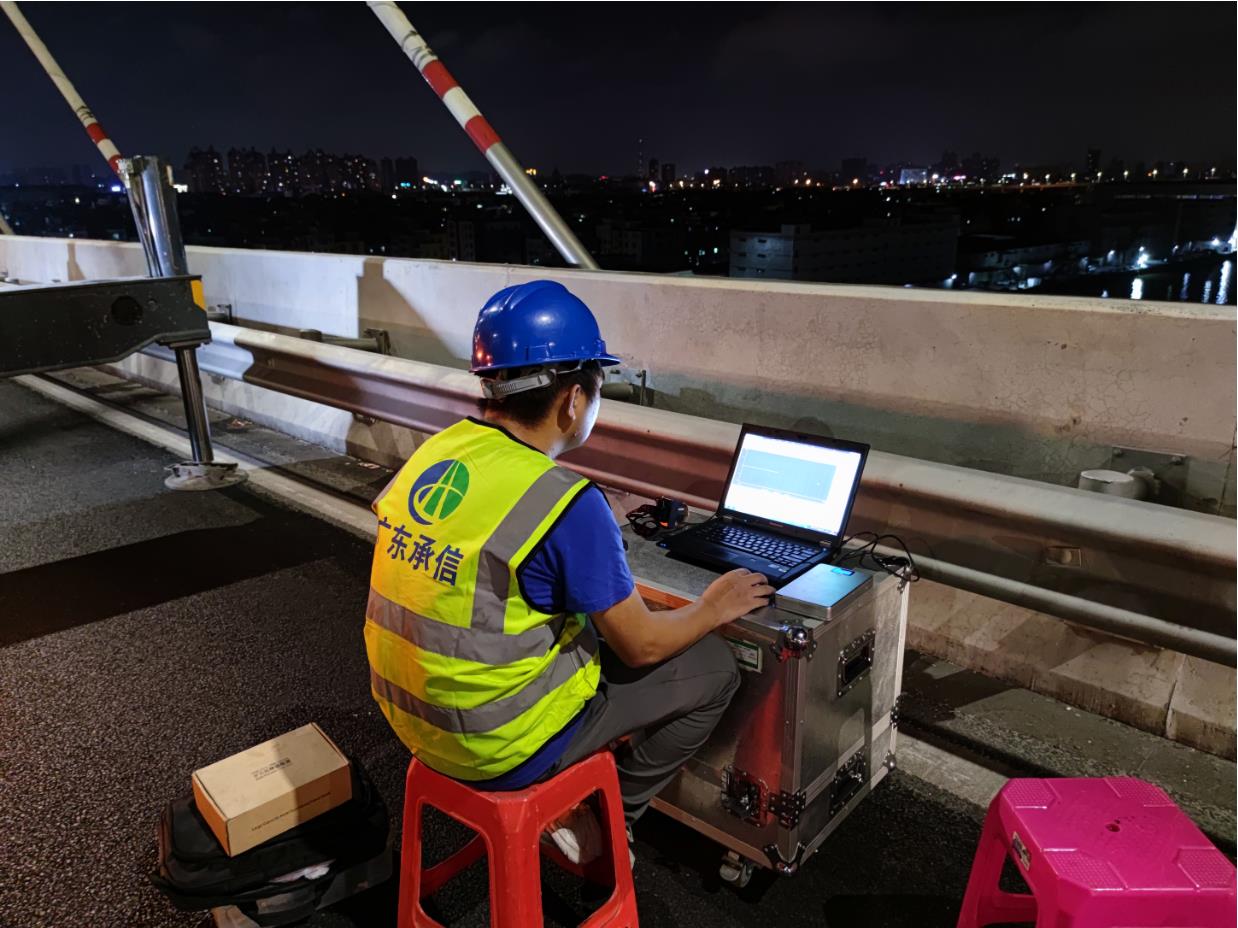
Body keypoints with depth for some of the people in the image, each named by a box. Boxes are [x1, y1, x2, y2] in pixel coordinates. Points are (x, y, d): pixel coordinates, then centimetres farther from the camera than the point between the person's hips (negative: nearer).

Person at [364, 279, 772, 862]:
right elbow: (641, 645, -15)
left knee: (587, 622, 27)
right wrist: (713, 609, 4)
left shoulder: (433, 453, -3)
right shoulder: (566, 504, -26)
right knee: (713, 668, 5)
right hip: (497, 747, -7)